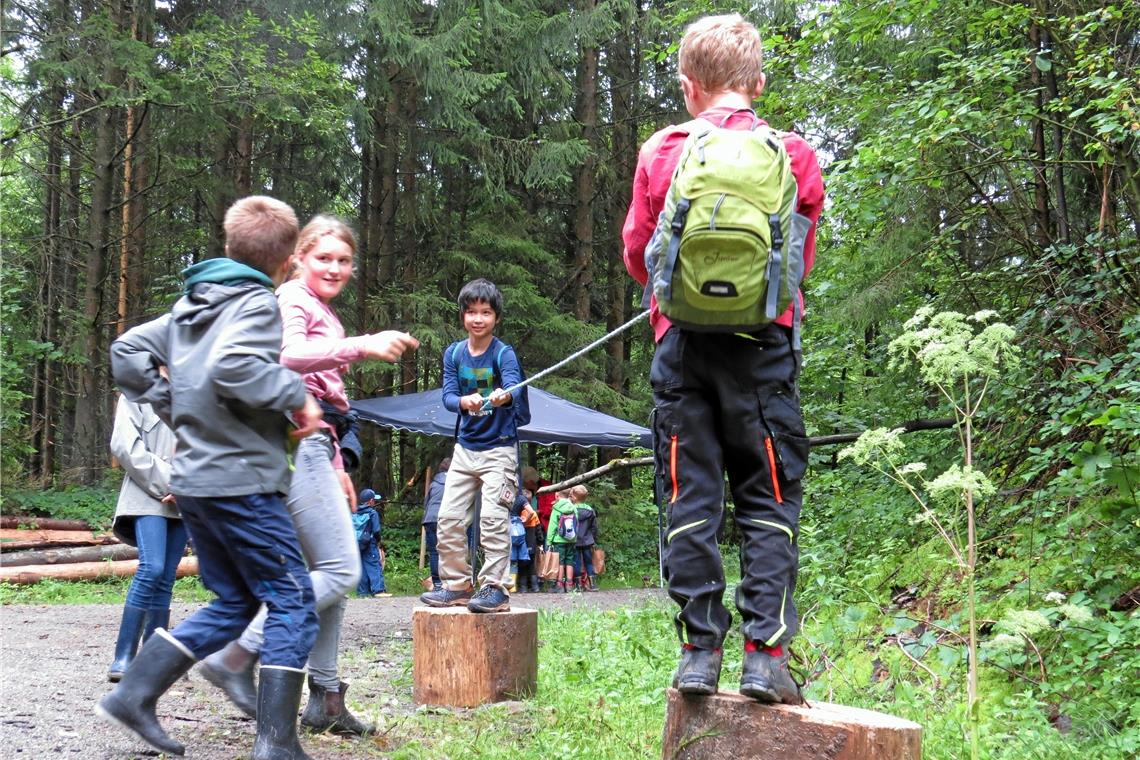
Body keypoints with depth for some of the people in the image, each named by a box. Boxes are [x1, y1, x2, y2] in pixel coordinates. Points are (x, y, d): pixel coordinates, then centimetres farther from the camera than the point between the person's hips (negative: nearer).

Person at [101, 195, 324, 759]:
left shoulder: (193, 304, 15)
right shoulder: (258, 302, -10)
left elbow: (127, 352, 17)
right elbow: (231, 365, -29)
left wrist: (173, 410, 18)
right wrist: (295, 394, -17)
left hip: (193, 479, 9)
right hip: (241, 480, -9)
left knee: (233, 603, 18)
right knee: (294, 603, -1)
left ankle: (133, 693, 14)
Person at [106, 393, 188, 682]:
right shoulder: (136, 395, 6)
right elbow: (125, 446, -5)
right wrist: (166, 483, -11)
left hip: (183, 501, 4)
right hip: (148, 496, -4)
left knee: (166, 578, 3)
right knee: (151, 569, -18)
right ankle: (123, 657, -14)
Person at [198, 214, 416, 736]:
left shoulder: (324, 312, 25)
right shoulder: (293, 298, -5)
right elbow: (290, 355, -29)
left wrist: (337, 468, 25)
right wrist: (364, 346, -42)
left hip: (314, 443, 10)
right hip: (295, 442, -10)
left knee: (332, 573, 9)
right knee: (341, 570, -14)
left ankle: (325, 698, 13)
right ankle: (237, 658, -12)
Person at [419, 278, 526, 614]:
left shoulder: (504, 353, -11)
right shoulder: (454, 353, 3)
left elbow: (514, 389, -28)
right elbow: (448, 396, -7)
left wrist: (503, 396, -52)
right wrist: (464, 402, -30)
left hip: (499, 447, -5)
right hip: (465, 446, 5)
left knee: (493, 517, -13)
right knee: (448, 517, 4)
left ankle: (495, 588, -8)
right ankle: (457, 585, 15)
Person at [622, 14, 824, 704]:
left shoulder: (661, 152, 3)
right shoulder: (792, 154, 3)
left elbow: (637, 254, 10)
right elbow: (802, 258, 12)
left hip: (682, 342, 1)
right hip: (763, 341, -1)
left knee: (691, 497, 6)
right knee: (770, 497, 4)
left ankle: (699, 651, 7)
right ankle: (766, 654, -2)